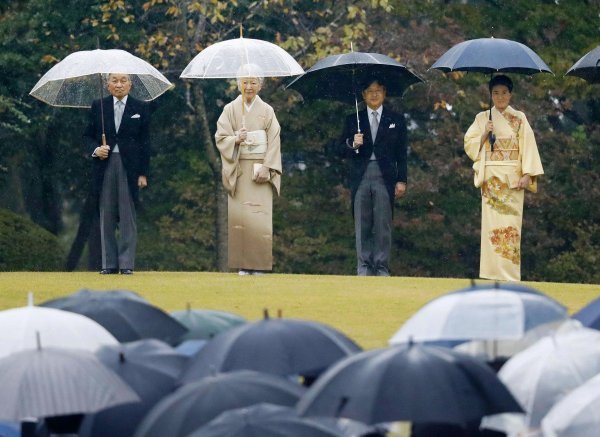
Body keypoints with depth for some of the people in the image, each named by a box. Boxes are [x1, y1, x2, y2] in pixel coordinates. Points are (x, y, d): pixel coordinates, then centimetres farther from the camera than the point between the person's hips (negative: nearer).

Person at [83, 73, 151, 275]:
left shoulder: (140, 108, 6)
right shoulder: (98, 107, 10)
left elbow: (144, 142, 4)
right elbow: (88, 135, 12)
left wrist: (143, 173, -2)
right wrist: (95, 150, -10)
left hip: (129, 167, -2)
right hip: (105, 167, 2)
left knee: (127, 217, -2)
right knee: (106, 217, 3)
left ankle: (127, 264, 0)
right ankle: (109, 264, 8)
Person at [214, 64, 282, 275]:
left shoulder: (267, 111, 5)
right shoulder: (230, 109, 5)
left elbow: (274, 143, 1)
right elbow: (220, 138, 1)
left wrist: (267, 168, -9)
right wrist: (236, 140, -20)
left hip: (260, 169, 0)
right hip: (238, 169, 0)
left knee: (260, 216, -7)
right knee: (239, 215, -5)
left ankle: (259, 264, -3)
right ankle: (242, 264, -2)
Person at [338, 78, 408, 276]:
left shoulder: (396, 120, 11)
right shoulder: (353, 120, 14)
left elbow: (401, 153, 8)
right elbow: (342, 149, 9)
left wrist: (401, 180, 1)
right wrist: (352, 144, -13)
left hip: (385, 177, -1)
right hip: (361, 177, 1)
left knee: (383, 226, -3)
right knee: (362, 226, 1)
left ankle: (382, 268, 1)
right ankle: (364, 268, 5)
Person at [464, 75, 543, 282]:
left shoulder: (519, 118, 7)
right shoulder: (482, 118, 11)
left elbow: (528, 146, 2)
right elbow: (469, 144, 8)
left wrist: (527, 174, -8)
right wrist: (485, 134, -9)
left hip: (512, 178, -1)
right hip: (491, 177, 1)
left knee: (511, 223, -7)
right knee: (492, 222, -4)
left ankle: (509, 272, -7)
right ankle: (492, 271, -2)